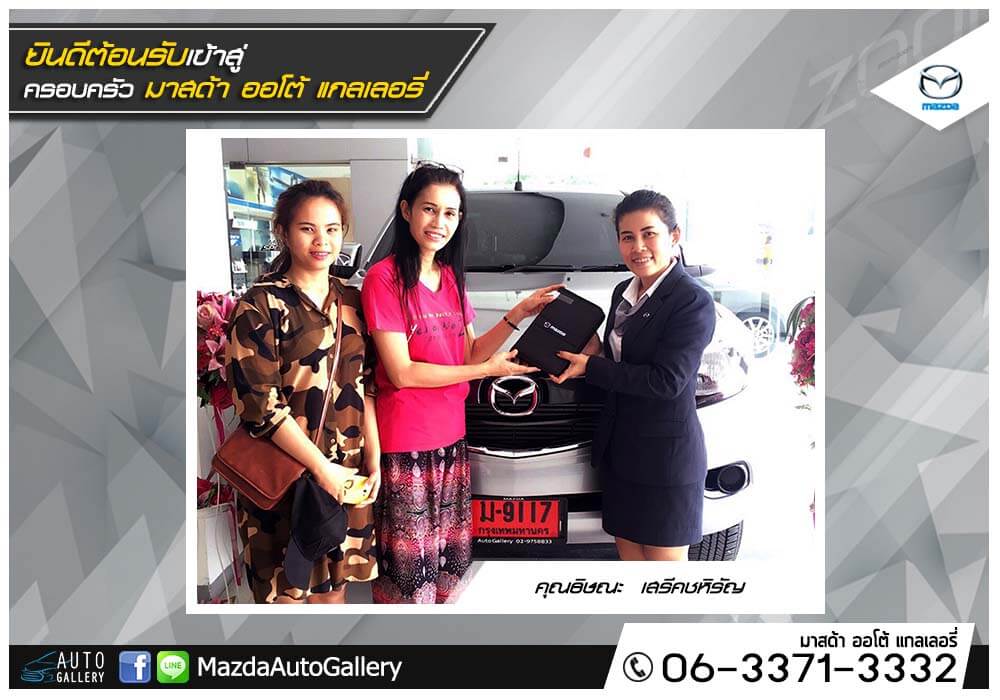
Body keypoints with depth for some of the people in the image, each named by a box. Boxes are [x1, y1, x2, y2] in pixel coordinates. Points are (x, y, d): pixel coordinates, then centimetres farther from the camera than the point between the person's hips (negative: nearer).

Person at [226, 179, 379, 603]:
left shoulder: (351, 302, 7)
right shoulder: (261, 306, -10)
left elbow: (365, 388, 8)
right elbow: (260, 405, -15)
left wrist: (374, 459, -1)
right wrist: (321, 468, -16)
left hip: (348, 474, 5)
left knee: (334, 583, 16)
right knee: (287, 589, 8)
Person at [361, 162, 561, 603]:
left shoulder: (452, 278, 11)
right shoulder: (384, 278, -11)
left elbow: (470, 354, 10)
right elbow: (401, 373, -16)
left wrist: (519, 314, -2)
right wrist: (489, 369, -14)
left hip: (451, 437, 7)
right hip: (405, 444, -7)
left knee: (450, 559, 16)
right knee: (411, 566, 5)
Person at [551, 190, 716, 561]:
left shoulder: (693, 302, -15)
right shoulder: (624, 292, 10)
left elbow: (667, 381, -22)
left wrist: (590, 367, -17)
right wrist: (594, 350, -4)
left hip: (665, 457, -7)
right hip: (621, 448, 8)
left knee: (663, 558, 5)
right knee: (628, 552, 16)